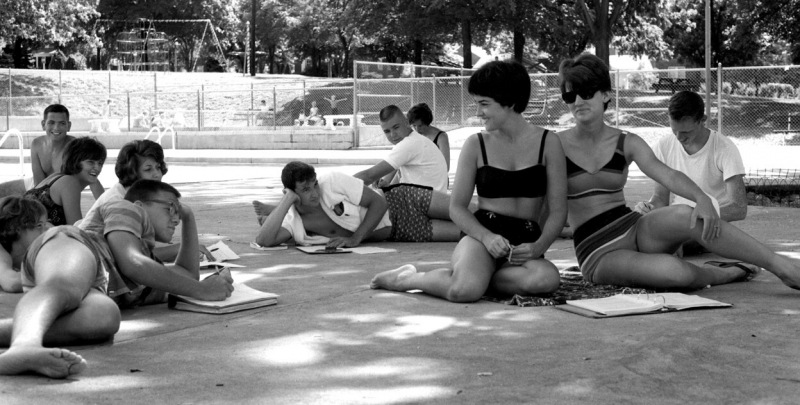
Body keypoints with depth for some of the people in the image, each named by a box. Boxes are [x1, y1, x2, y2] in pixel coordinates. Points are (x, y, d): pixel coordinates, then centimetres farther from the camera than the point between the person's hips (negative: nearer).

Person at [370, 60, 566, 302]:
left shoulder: (548, 144, 4)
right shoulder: (476, 145, 7)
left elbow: (558, 210, 2)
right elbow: (457, 207, 5)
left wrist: (539, 247, -17)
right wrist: (487, 237, -14)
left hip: (524, 244, 1)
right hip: (481, 235, -1)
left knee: (547, 280, -36)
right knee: (464, 291, -35)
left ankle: (471, 275, -14)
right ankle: (409, 278, -3)